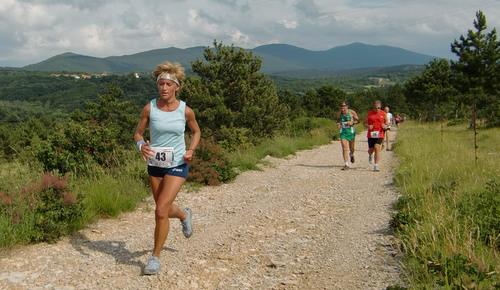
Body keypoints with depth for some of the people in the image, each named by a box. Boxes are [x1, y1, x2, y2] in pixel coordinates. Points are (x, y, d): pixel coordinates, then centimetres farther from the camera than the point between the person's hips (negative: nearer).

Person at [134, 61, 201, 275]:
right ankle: (184, 215, 54)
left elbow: (196, 132, 9)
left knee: (161, 211, -11)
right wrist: (141, 145, -20)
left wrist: (191, 150, -9)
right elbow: (138, 133, 2)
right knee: (164, 209, 18)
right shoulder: (150, 108, -8)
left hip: (177, 166, -3)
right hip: (155, 165, 3)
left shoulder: (185, 110, -9)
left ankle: (155, 257, 6)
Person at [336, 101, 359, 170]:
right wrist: (338, 124, -5)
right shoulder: (339, 114, 1)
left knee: (351, 147, 14)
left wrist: (352, 122, -17)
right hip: (343, 132, 1)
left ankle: (352, 155, 51)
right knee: (344, 148, -9)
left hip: (351, 131, -1)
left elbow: (357, 120, 2)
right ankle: (346, 165, -9)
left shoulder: (352, 112, -7)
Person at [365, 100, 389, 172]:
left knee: (377, 148, -14)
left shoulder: (383, 114, 4)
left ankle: (376, 166, -8)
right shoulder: (369, 113, 3)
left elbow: (386, 124, 12)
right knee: (371, 150, 7)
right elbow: (365, 123, 8)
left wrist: (385, 126, -11)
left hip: (379, 134, -1)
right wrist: (368, 126, -13)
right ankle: (370, 156, 46)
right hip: (371, 134, 1)